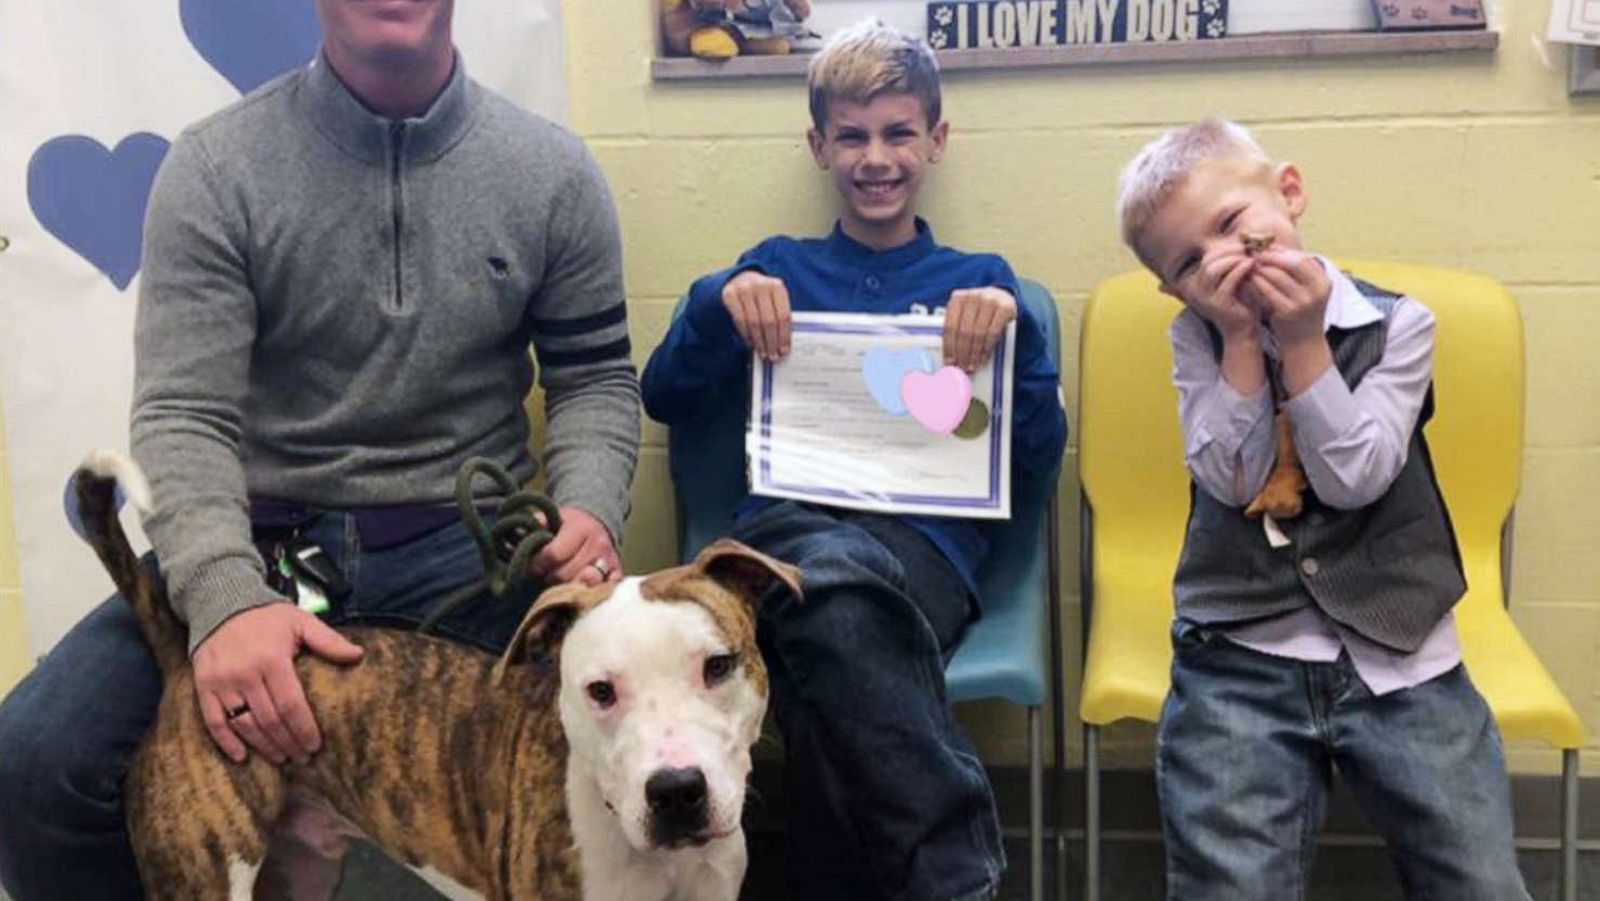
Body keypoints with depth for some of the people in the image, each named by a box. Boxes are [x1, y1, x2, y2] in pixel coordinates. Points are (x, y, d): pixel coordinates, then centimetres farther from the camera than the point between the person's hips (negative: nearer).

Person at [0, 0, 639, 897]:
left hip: (467, 545, 0)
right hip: (262, 544, 0)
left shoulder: (555, 172, 1)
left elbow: (596, 377, 8)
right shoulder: (215, 168, -5)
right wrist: (224, 593, -29)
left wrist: (590, 511, -14)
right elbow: (183, 416, -10)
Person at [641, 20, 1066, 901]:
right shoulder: (778, 266, 23)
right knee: (832, 571, -40)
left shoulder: (978, 278, 20)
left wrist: (1013, 326, -5)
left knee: (838, 600, -40)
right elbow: (665, 399, 15)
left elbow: (1042, 452, 10)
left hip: (923, 537, 0)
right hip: (784, 523, 1)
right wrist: (720, 300, -1)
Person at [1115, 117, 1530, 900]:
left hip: (1395, 657, 0)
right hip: (1240, 657, 0)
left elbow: (1352, 480, -11)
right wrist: (1242, 339, -11)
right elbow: (1230, 479, -8)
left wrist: (1303, 340, -13)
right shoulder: (1197, 337, 5)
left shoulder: (1396, 323, 0)